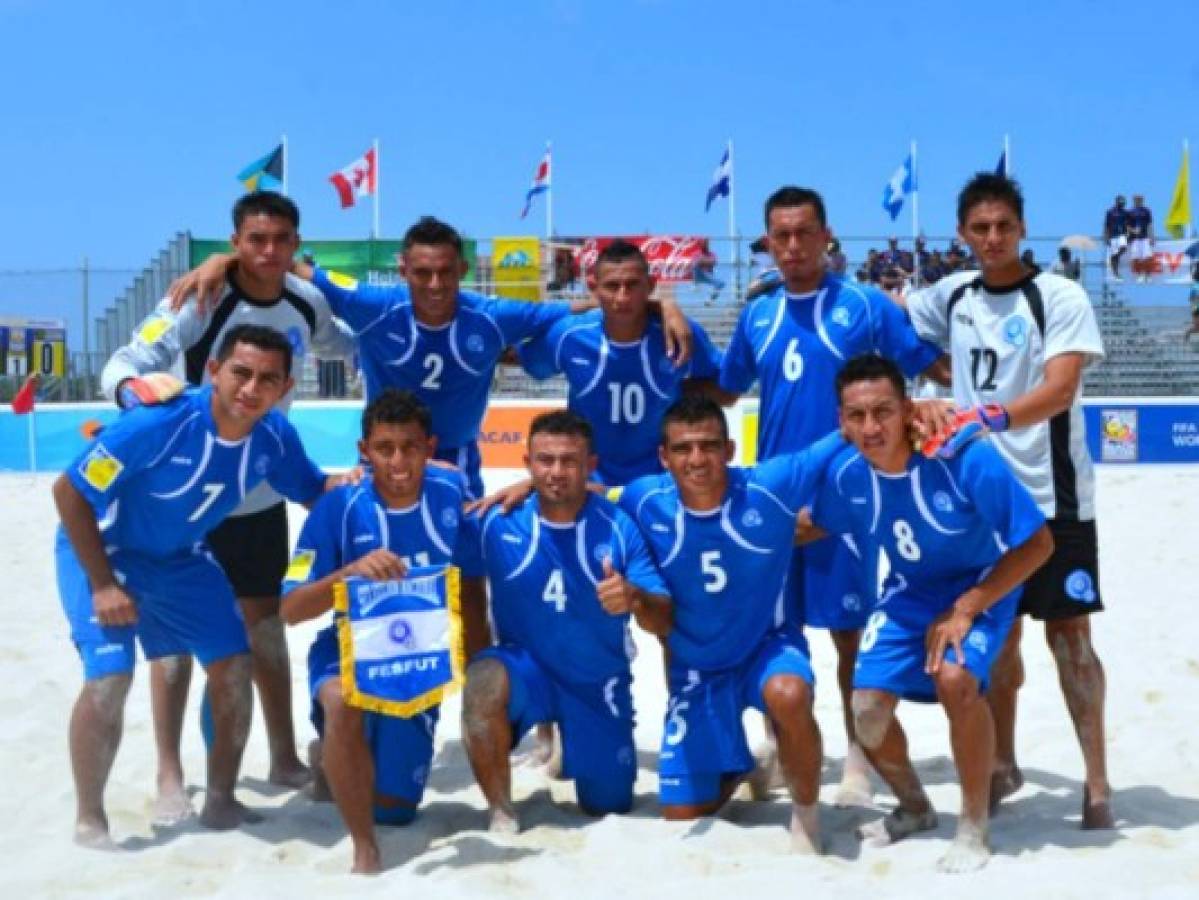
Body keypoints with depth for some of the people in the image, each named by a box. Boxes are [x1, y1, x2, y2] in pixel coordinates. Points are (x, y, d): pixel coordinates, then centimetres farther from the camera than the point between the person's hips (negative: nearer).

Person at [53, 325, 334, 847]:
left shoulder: (274, 436, -18)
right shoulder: (159, 422, -35)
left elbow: (313, 492, 2)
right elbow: (69, 492, -25)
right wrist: (103, 585, -24)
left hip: (180, 557, 5)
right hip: (102, 549, -5)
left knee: (234, 668, -1)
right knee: (109, 679, -18)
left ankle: (220, 801, 17)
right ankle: (89, 821, 1)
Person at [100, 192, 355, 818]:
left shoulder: (307, 303, -4)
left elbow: (346, 344, 17)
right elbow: (123, 363, -26)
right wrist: (133, 388, -49)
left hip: (260, 493, 5)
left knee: (264, 621, 14)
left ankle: (284, 759, 26)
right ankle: (170, 777, 11)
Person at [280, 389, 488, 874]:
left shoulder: (451, 493, -12)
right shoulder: (339, 506, -19)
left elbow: (472, 589, 1)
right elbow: (291, 609, -20)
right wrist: (352, 571, -37)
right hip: (348, 652, -3)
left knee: (394, 809, 10)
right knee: (343, 702, -40)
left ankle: (333, 758, 44)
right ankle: (365, 850, -21)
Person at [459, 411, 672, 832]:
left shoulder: (619, 527, -15)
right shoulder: (496, 521, -14)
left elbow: (663, 622, -17)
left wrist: (636, 598, -39)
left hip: (599, 684, 1)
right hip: (524, 666, -1)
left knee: (608, 807, 12)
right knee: (484, 682, -36)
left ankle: (564, 735, 46)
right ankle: (501, 813, -14)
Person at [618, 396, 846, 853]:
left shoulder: (772, 485, -21)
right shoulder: (644, 501, -16)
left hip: (768, 645, -2)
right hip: (695, 668, 2)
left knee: (789, 695, -40)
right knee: (683, 813, 6)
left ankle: (806, 810, -11)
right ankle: (736, 767, 42)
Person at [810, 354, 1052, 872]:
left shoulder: (968, 458, -32)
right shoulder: (846, 473, -18)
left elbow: (1038, 544, -22)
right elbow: (818, 527, 7)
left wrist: (965, 609, -24)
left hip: (980, 589, -4)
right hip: (908, 594, 4)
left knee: (955, 679, -31)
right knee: (867, 706, -10)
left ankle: (974, 827, -8)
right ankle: (915, 807, 23)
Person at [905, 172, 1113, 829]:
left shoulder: (1059, 296, -8)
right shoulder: (953, 296, 7)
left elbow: (1061, 388, -21)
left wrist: (988, 417, -35)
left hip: (1053, 498, -4)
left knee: (1068, 633, -1)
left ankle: (1097, 783, 9)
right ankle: (1002, 765, 26)